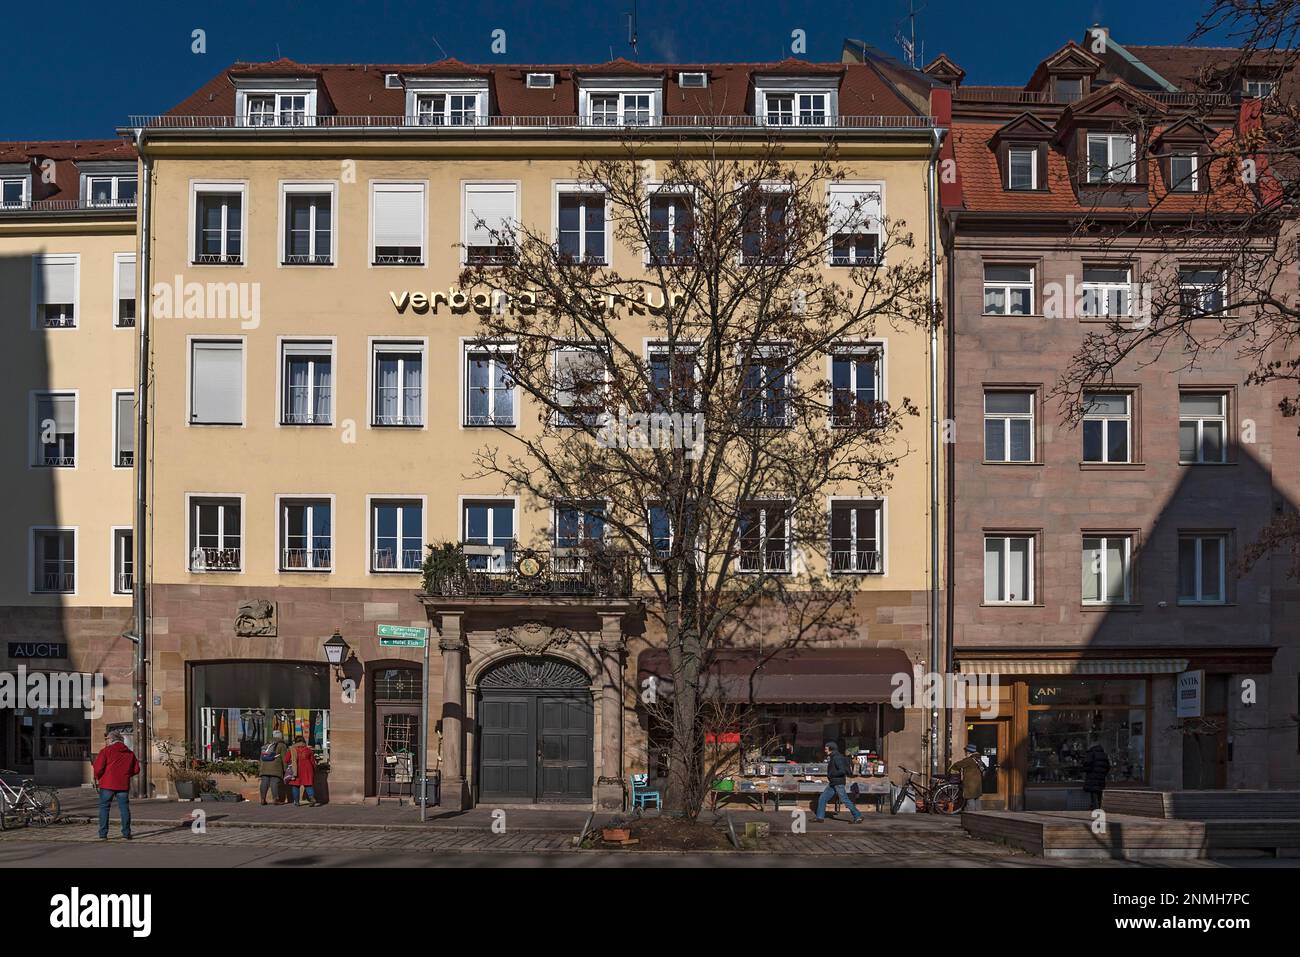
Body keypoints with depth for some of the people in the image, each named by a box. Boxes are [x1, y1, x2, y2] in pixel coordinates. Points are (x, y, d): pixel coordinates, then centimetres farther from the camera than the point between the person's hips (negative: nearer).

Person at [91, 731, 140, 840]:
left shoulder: (106, 751, -4)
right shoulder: (130, 753, 11)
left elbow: (98, 768, -11)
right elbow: (136, 770, 11)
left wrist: (97, 777, 8)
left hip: (107, 784, -3)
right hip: (123, 785, 3)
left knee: (104, 807, 4)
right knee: (124, 807, 8)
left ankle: (103, 834, 0)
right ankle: (127, 833, 6)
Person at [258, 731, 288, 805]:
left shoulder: (266, 745, 22)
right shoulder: (281, 745, 6)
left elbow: (261, 758, 22)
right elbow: (284, 758, 0)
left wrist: (259, 769, 24)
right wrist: (285, 769, 4)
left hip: (264, 768, 4)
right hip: (276, 768, -4)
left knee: (264, 783, 3)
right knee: (274, 783, -8)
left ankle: (263, 799, 1)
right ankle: (275, 798, -13)